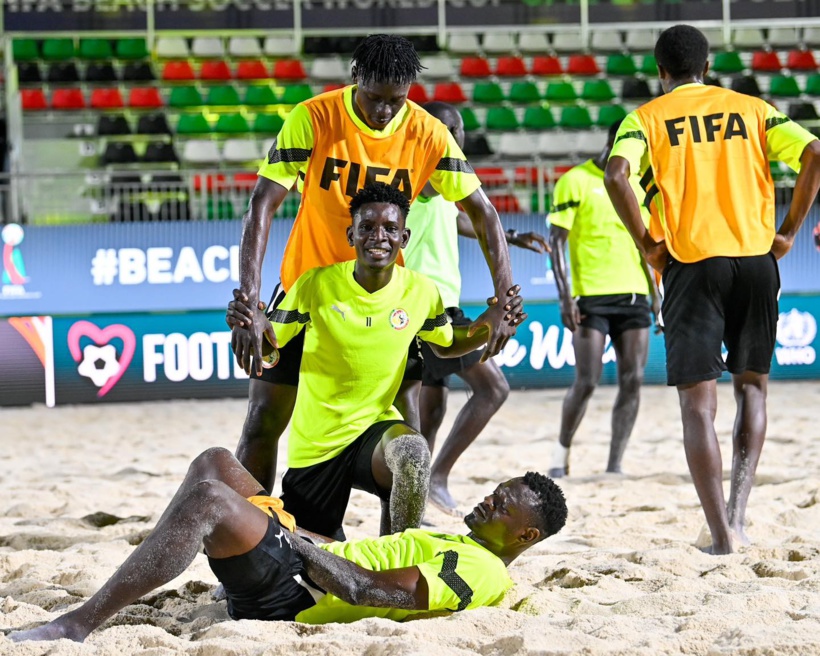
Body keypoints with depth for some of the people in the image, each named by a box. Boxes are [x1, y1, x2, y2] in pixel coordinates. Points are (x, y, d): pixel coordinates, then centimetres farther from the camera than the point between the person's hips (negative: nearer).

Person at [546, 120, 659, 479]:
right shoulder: (575, 181, -2)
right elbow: (557, 240, -5)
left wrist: (654, 294, 16)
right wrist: (565, 296, -13)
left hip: (634, 296, 6)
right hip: (592, 297, -6)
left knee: (632, 381, -2)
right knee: (587, 382, -7)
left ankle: (614, 465, 2)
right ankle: (561, 453, 13)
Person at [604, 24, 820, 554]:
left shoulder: (647, 118, 6)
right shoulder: (751, 109, 12)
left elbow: (617, 176, -14)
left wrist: (646, 243, -4)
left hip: (691, 264, -2)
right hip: (756, 261, 2)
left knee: (699, 401, 0)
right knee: (752, 385, 18)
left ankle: (722, 534, -8)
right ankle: (737, 511, 6)